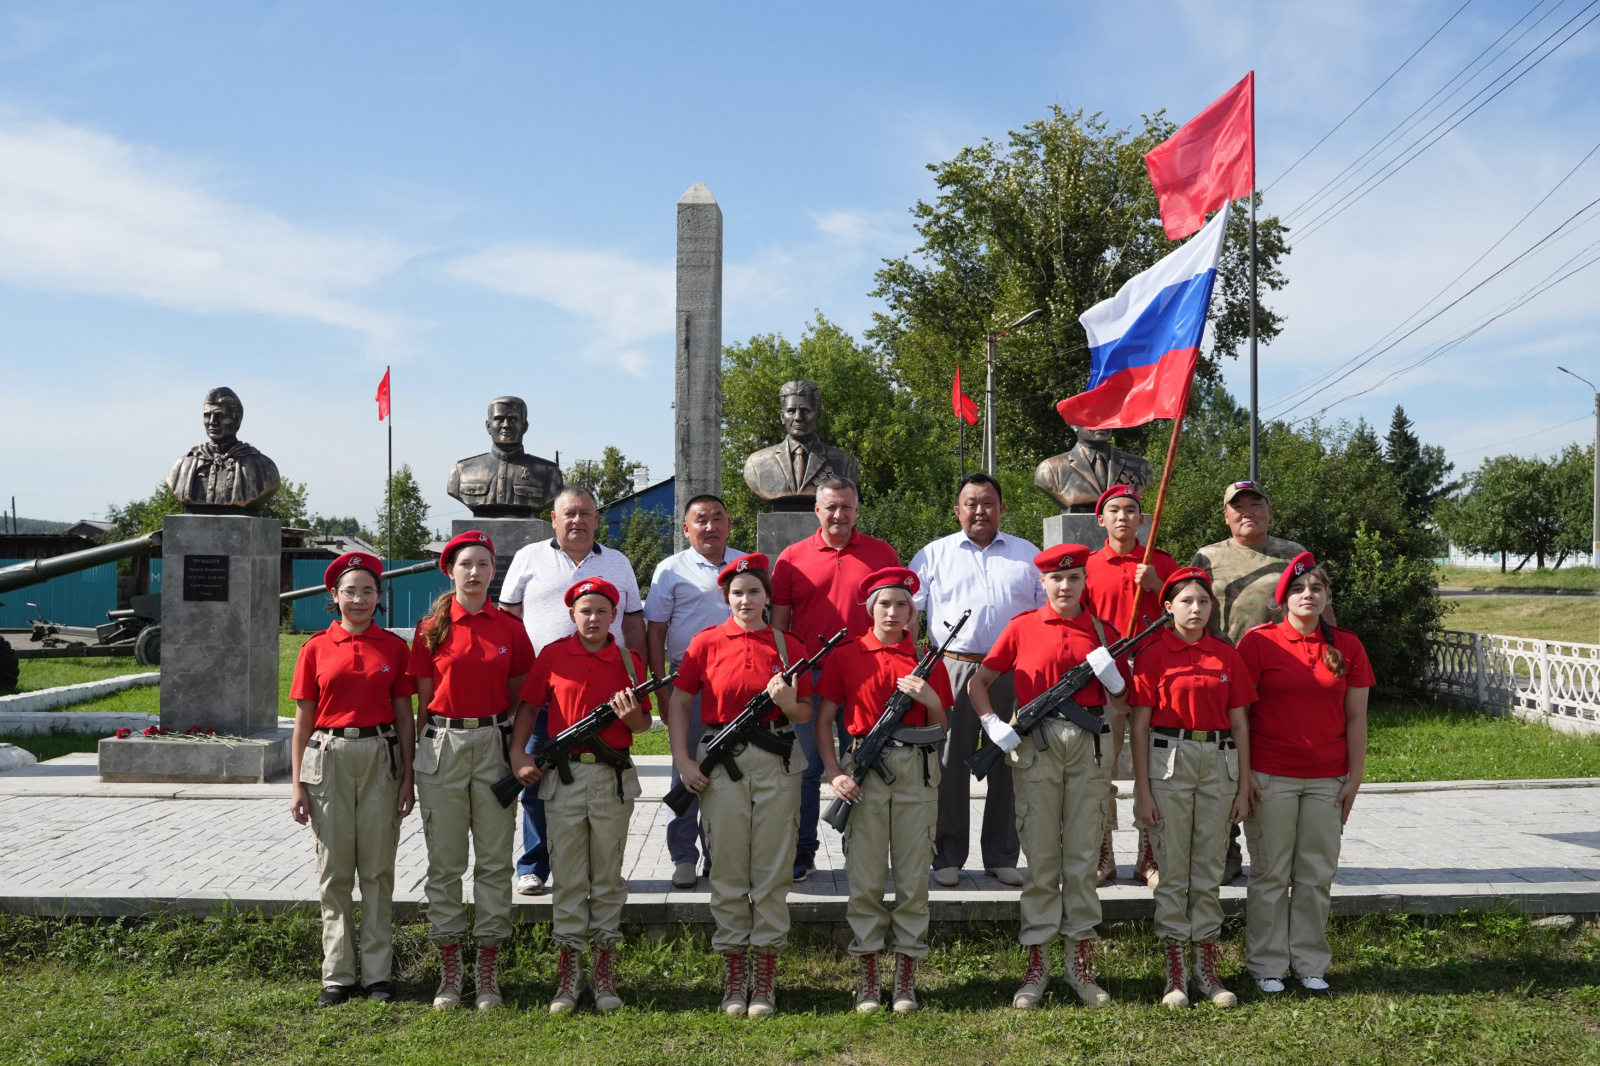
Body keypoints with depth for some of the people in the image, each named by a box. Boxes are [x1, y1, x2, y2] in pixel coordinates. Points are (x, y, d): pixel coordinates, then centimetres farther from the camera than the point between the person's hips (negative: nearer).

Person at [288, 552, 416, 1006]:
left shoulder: (394, 647, 4)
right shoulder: (316, 648, 3)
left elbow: (404, 715, 6)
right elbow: (303, 719, 5)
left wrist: (407, 777, 1)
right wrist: (297, 783, 1)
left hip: (380, 757, 0)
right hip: (329, 758, 0)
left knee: (378, 870, 5)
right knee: (334, 871, 5)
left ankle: (378, 973, 13)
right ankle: (337, 975, 15)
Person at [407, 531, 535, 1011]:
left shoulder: (510, 628, 4)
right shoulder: (432, 629, 3)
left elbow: (519, 696, 8)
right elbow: (424, 700, 6)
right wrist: (418, 758, 5)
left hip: (493, 743, 0)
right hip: (442, 744, 0)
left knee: (495, 859, 3)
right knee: (444, 861, 5)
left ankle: (488, 970, 13)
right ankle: (450, 968, 17)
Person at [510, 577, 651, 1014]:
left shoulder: (628, 662, 3)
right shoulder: (553, 656, 2)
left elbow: (644, 723, 6)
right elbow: (528, 705, 8)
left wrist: (630, 714, -16)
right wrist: (518, 754, -2)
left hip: (613, 776, 1)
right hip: (563, 776, 0)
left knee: (608, 874, 8)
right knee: (568, 875, 5)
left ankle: (605, 969, 18)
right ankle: (569, 968, 16)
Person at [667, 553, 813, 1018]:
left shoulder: (790, 646, 5)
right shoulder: (706, 642, 2)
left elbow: (805, 714, 9)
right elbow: (678, 702, 4)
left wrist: (787, 701, -14)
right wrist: (682, 761, -4)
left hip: (777, 762, 1)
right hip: (721, 762, -1)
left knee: (772, 869, 3)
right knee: (728, 869, 5)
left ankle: (765, 978, 14)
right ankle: (734, 976, 17)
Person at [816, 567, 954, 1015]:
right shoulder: (846, 655, 3)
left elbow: (941, 729, 11)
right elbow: (824, 720, 5)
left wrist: (931, 699, -9)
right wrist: (834, 772, -6)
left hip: (917, 771, 1)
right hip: (864, 770, -1)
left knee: (913, 878, 5)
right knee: (865, 880, 3)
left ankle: (907, 979, 16)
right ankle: (868, 980, 14)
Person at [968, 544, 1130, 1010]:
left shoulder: (1103, 632, 8)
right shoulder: (1022, 627, 3)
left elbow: (1122, 703, 11)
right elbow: (978, 681, 8)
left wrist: (1111, 676, -9)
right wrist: (992, 724, -7)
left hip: (1088, 748, 1)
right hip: (1035, 748, -1)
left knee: (1083, 857, 6)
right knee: (1040, 857, 3)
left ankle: (1081, 963, 17)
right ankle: (1037, 964, 13)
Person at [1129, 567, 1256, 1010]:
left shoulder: (1227, 655, 6)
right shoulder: (1153, 655, -2)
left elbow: (1240, 723, 8)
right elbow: (1140, 725, -3)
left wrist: (1244, 786, 5)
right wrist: (1142, 789, -7)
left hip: (1219, 761, 3)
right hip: (1169, 759, -3)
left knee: (1210, 869, 9)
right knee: (1173, 868, 3)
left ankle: (1206, 969, 18)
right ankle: (1175, 972, 12)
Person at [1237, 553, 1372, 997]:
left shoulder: (1346, 645, 5)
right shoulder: (1259, 641, -3)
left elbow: (1356, 717, 7)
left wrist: (1355, 776, 3)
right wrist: (1244, 773, -7)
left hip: (1327, 779, 3)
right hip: (1270, 777, -3)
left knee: (1317, 875, 9)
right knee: (1270, 874, 4)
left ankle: (1311, 965, 22)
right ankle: (1267, 966, 15)